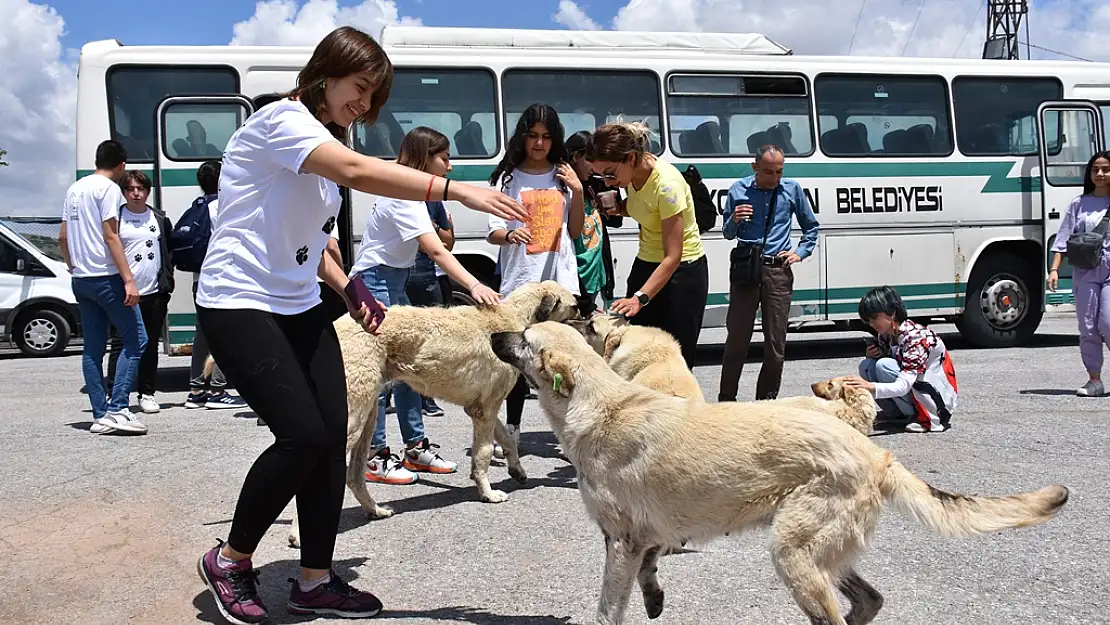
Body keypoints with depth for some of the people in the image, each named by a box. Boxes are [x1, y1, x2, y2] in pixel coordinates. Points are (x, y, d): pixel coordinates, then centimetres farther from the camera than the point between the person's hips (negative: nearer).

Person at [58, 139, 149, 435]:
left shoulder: (74, 189, 16)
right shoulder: (109, 188, -7)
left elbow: (62, 237, 18)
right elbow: (110, 237, -15)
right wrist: (129, 280, -18)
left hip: (80, 279, 8)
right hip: (106, 277, -8)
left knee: (92, 349, 8)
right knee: (136, 340, -4)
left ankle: (100, 416, 8)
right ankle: (117, 409, -12)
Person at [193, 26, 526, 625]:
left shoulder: (324, 140, 17)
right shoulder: (281, 120, -13)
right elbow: (356, 171, -31)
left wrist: (346, 287, 6)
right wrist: (457, 190, -35)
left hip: (299, 306, 9)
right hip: (239, 304, -9)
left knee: (332, 436, -1)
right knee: (303, 435, -16)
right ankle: (229, 559, 7)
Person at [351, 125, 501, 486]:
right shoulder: (404, 198, -21)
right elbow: (436, 251, -32)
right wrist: (474, 285, -40)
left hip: (393, 281, 10)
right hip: (374, 283, -10)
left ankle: (416, 447, 15)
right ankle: (375, 457, -1)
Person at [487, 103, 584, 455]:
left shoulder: (564, 176, 12)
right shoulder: (508, 178, 4)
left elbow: (575, 232, 12)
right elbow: (493, 233, -1)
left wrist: (578, 192, -1)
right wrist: (510, 235, -24)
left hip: (560, 280, 2)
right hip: (519, 280, -1)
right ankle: (511, 430, 13)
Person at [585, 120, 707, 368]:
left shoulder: (666, 183, -27)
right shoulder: (633, 174, -4)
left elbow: (673, 257, -28)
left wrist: (640, 297, -36)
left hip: (682, 272, -7)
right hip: (645, 264, 7)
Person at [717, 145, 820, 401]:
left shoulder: (792, 189, 6)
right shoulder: (739, 190, 3)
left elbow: (811, 227, 20)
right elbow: (727, 234, 11)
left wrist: (800, 252, 5)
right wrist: (734, 220, -10)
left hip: (778, 270, 1)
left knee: (776, 342, 4)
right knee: (737, 338, -1)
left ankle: (767, 400, 16)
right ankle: (726, 399, 8)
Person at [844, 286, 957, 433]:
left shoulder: (916, 337, -25)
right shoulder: (885, 336, 0)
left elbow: (903, 386, -33)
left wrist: (871, 387, -48)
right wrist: (873, 355, -10)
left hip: (938, 397, -8)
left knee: (884, 366, -26)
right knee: (866, 366, -10)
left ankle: (931, 418, -15)